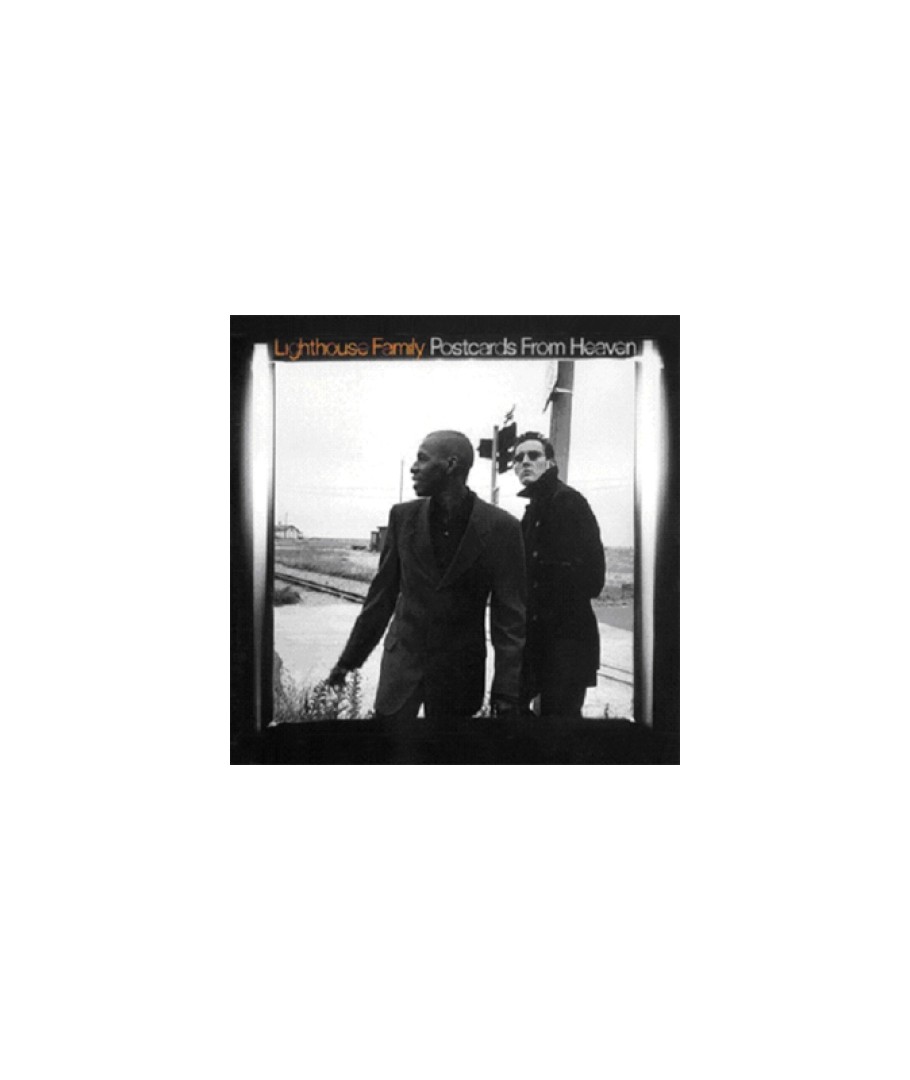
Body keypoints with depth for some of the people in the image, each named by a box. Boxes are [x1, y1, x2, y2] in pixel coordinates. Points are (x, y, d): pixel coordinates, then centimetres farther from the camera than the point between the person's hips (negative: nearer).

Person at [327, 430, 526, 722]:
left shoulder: (500, 527, -11)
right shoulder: (403, 517, -2)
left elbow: (510, 617, -10)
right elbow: (382, 595, 4)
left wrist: (507, 695, -13)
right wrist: (348, 660, 7)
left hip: (459, 670, -2)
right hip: (402, 660, 2)